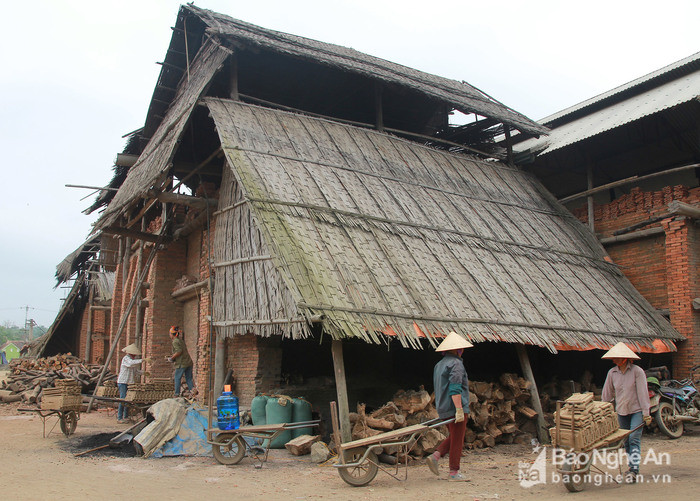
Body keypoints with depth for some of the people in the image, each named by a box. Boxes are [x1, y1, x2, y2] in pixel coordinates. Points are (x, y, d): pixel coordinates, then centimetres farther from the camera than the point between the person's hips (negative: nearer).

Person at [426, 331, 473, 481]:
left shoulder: (439, 365, 16)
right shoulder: (456, 364, -13)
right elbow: (455, 388, -22)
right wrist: (459, 409, -24)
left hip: (443, 409, 9)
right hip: (455, 407, -9)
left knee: (453, 437, 19)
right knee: (457, 440, 0)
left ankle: (435, 456, 5)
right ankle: (454, 472, 5)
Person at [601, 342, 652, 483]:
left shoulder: (637, 371, -9)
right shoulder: (612, 373, 2)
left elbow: (642, 392, -9)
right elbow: (607, 394, 9)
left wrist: (646, 413, -11)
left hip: (636, 410, -4)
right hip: (621, 412, 4)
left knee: (634, 439, -13)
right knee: (626, 442, 9)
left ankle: (634, 470, -14)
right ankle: (631, 468, 21)